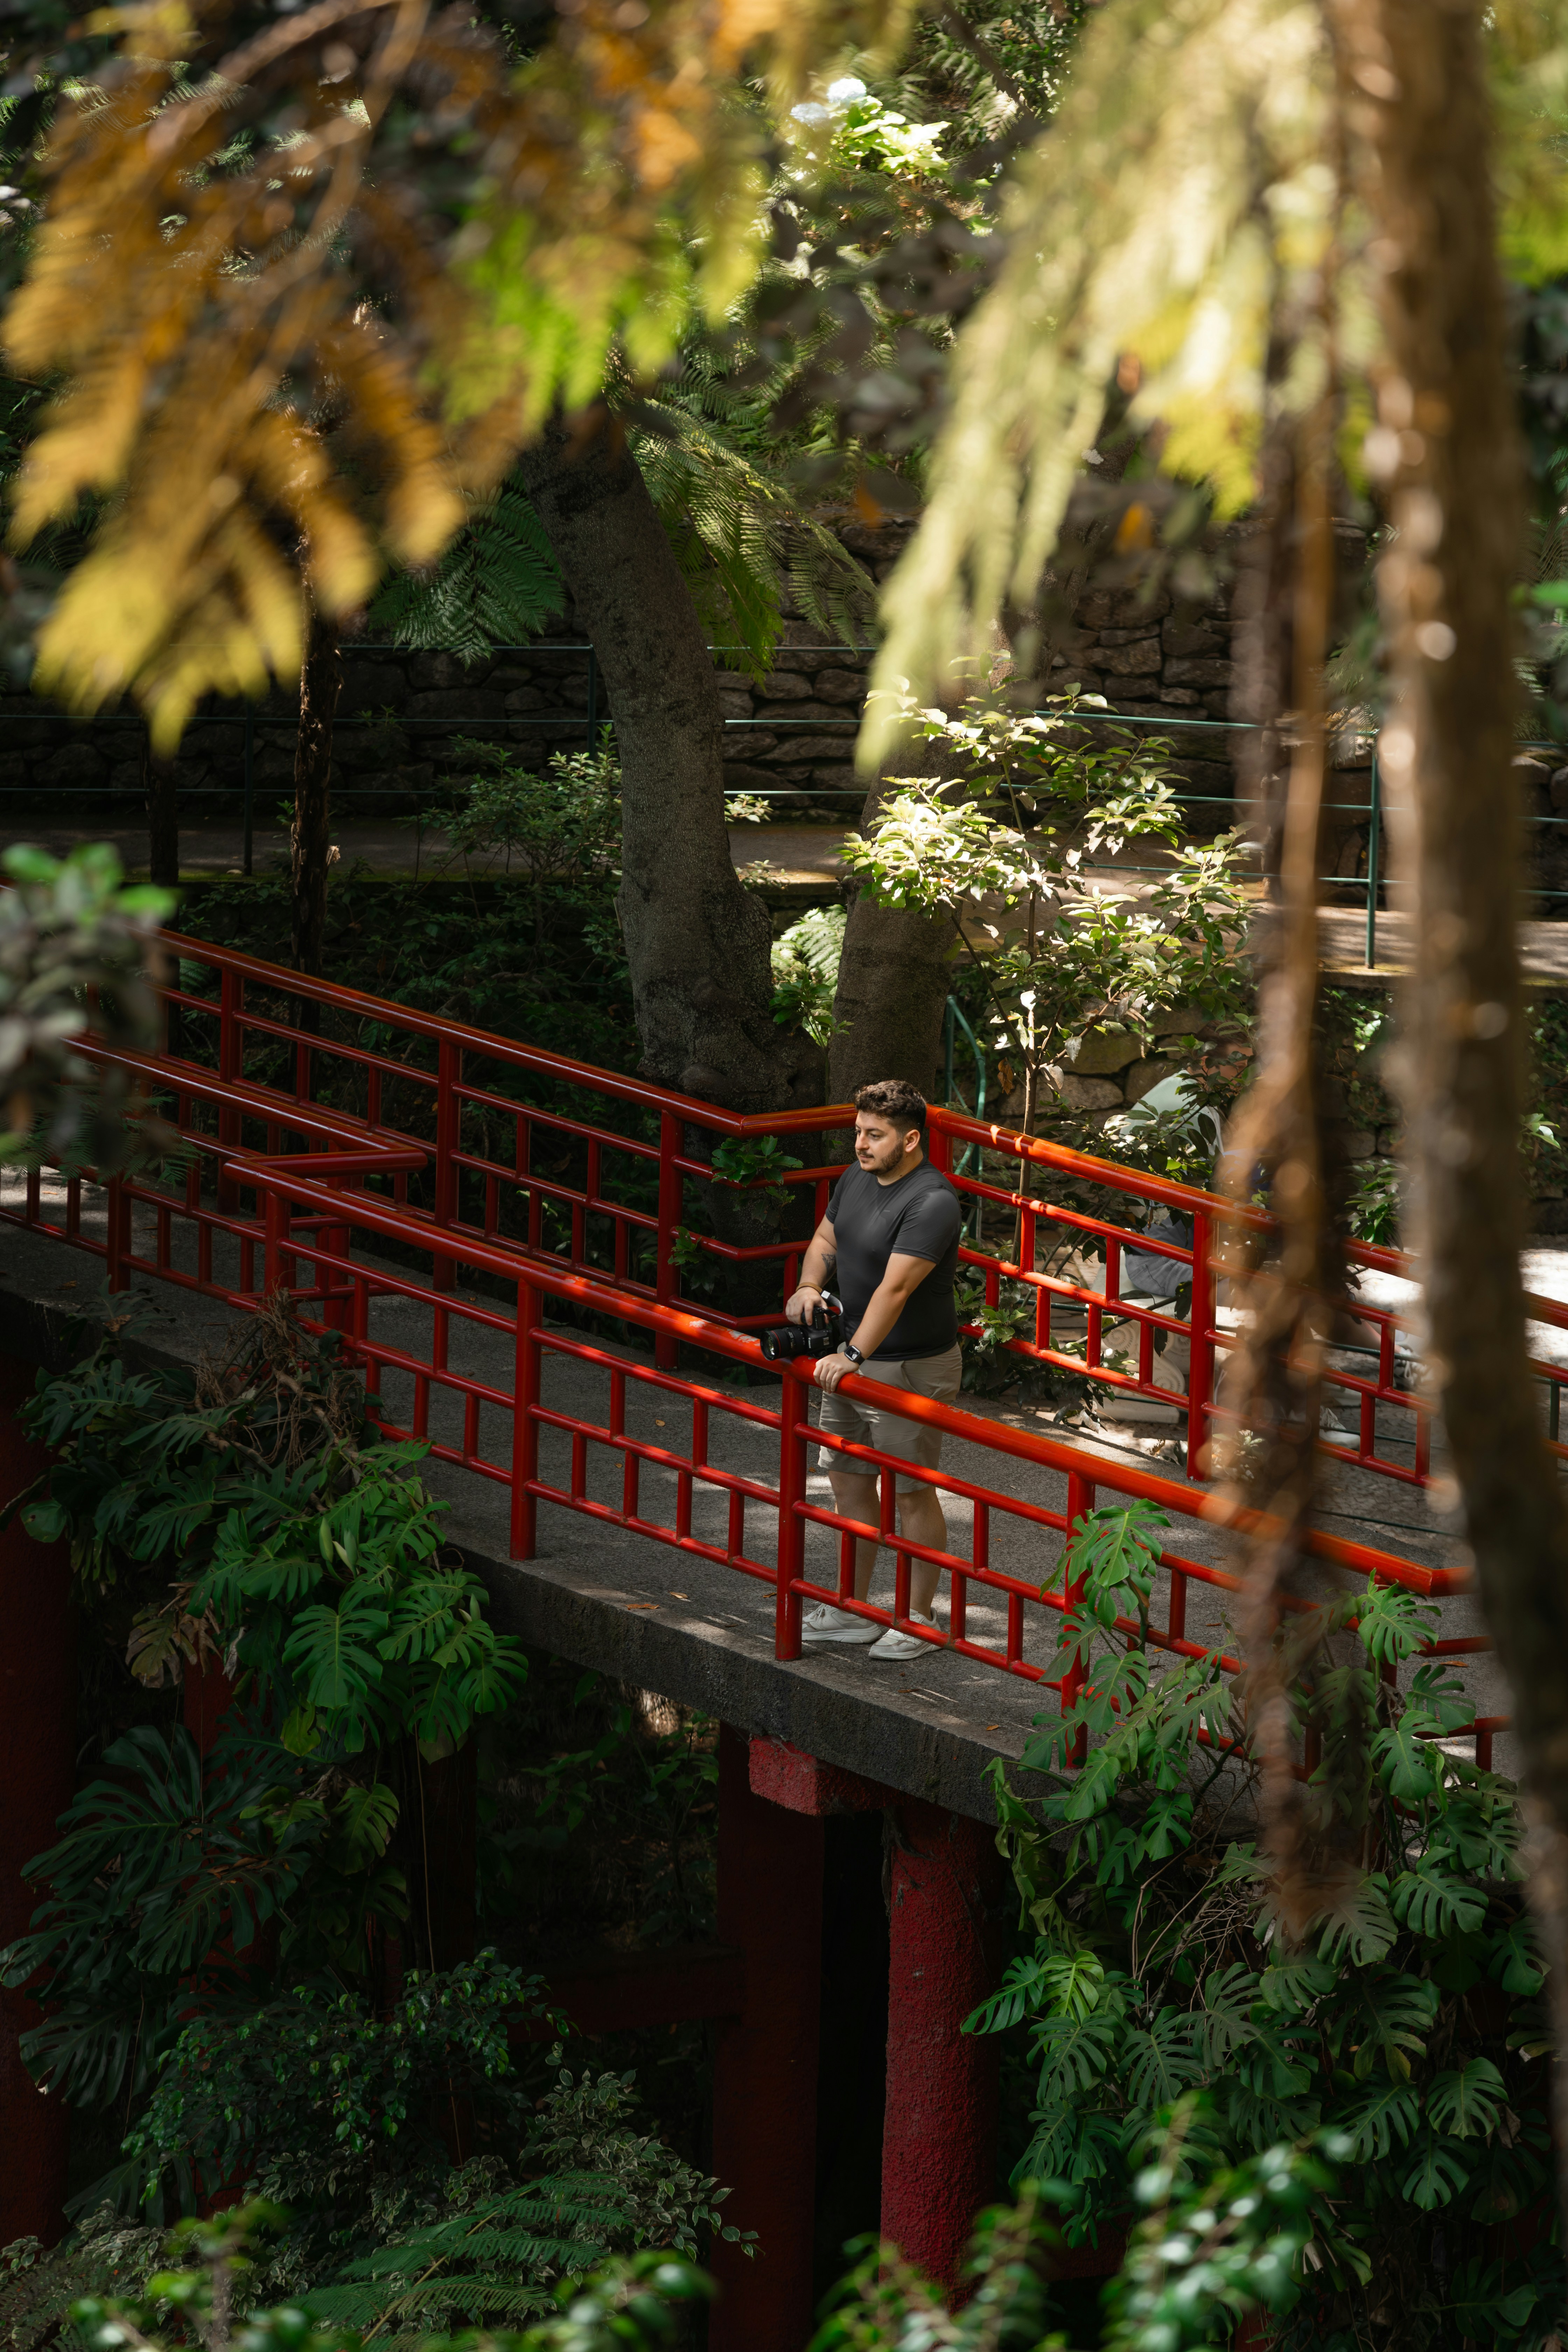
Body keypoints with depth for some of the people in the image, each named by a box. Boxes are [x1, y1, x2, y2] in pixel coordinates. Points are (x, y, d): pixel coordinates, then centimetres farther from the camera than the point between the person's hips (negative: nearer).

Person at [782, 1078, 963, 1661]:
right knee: (848, 1480, 15)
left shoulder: (932, 1203, -23)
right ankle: (851, 1611, 26)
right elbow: (826, 1240, 19)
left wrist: (854, 1356, -38)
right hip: (854, 1358, 9)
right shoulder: (856, 1180, 4)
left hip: (912, 1367, -9)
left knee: (913, 1493, 1)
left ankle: (918, 1620, 13)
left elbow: (895, 1287, -31)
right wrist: (810, 1285, -3)